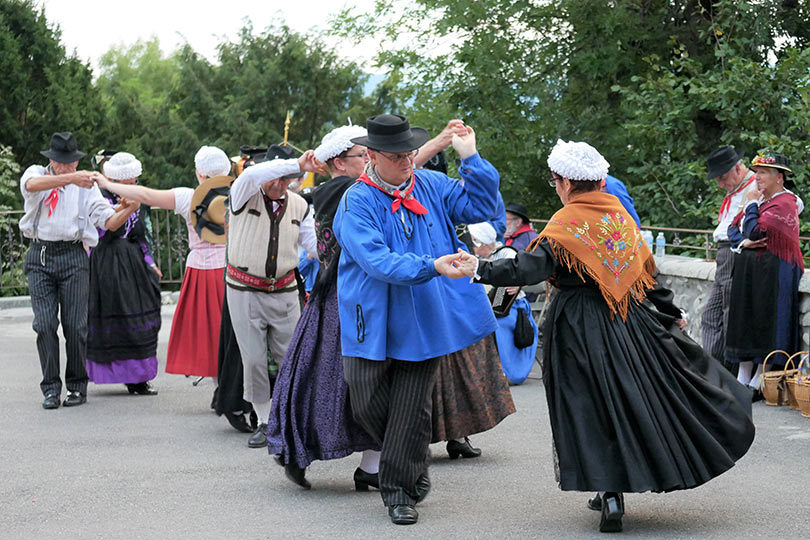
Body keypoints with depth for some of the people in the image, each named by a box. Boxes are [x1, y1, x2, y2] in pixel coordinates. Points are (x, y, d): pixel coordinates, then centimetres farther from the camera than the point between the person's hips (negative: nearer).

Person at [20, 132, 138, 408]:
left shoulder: (87, 185, 10)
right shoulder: (36, 173, 5)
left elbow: (109, 222, 4)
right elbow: (32, 184, -22)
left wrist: (129, 209, -16)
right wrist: (71, 178, -35)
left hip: (73, 256, 0)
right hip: (40, 256, 0)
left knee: (75, 325, -3)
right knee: (44, 324, -4)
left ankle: (77, 386, 9)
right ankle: (51, 388, 5)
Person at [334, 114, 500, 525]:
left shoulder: (432, 185, 3)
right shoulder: (357, 203, -11)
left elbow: (478, 207, 0)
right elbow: (377, 260, -23)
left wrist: (470, 159, -10)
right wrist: (430, 267, -33)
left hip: (424, 320, 2)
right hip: (374, 322, -2)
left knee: (411, 410, 3)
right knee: (368, 406, 3)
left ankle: (400, 491, 14)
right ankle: (413, 471, 29)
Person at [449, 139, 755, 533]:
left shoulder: (566, 224, -12)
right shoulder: (619, 214, 6)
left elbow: (531, 268, -24)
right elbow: (645, 270, 12)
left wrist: (480, 269, -24)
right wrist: (670, 315, 22)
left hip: (579, 326, -5)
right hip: (628, 320, 5)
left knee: (594, 409, 1)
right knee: (638, 396, 14)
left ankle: (610, 491, -4)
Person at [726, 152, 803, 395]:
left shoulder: (784, 203, -12)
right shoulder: (760, 198, 14)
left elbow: (755, 231, -22)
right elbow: (733, 228, 14)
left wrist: (752, 203, -8)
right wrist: (742, 242, -7)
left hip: (773, 272, -9)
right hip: (747, 269, 9)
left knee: (766, 323, -5)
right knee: (744, 319, 8)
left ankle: (759, 380, 0)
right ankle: (743, 378, 13)